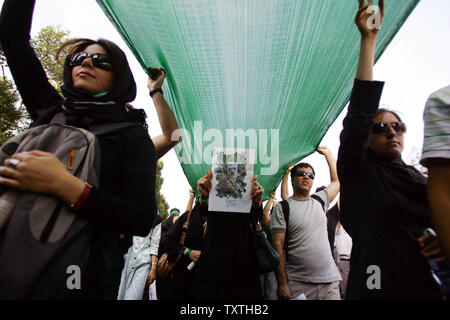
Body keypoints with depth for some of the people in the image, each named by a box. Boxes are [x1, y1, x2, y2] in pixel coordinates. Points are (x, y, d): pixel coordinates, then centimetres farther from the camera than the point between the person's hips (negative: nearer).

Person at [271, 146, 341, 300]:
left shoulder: (319, 201, 12)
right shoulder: (282, 207, -3)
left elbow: (337, 181, 23)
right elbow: (278, 245, -9)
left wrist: (328, 153, 23)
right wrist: (282, 284, -14)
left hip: (330, 282, 4)